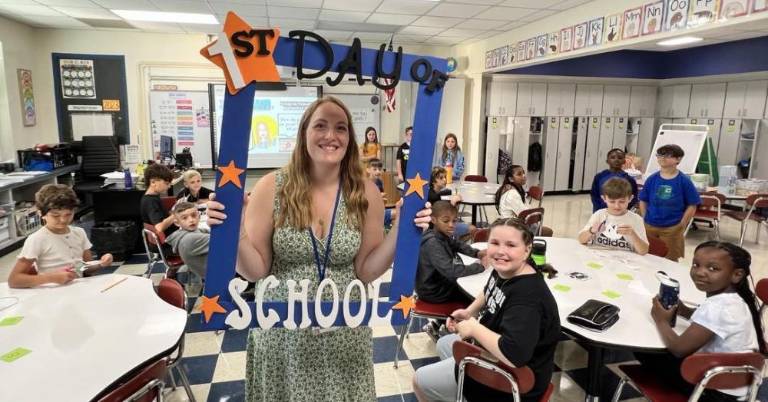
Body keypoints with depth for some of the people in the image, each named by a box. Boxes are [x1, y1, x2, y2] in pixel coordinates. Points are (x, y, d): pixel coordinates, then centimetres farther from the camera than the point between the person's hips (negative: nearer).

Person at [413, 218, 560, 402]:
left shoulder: (528, 296, -35)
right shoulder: (505, 270, -8)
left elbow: (513, 355, -45)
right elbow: (489, 293, 17)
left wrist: (474, 328, -30)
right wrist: (469, 311, 2)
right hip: (492, 349, 9)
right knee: (444, 344, 30)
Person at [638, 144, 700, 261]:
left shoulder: (684, 181, -7)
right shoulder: (652, 179, 0)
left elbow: (692, 206, -3)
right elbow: (643, 201, 8)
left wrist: (681, 226, -6)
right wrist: (644, 220, 2)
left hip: (672, 229, -3)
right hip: (649, 226, 3)